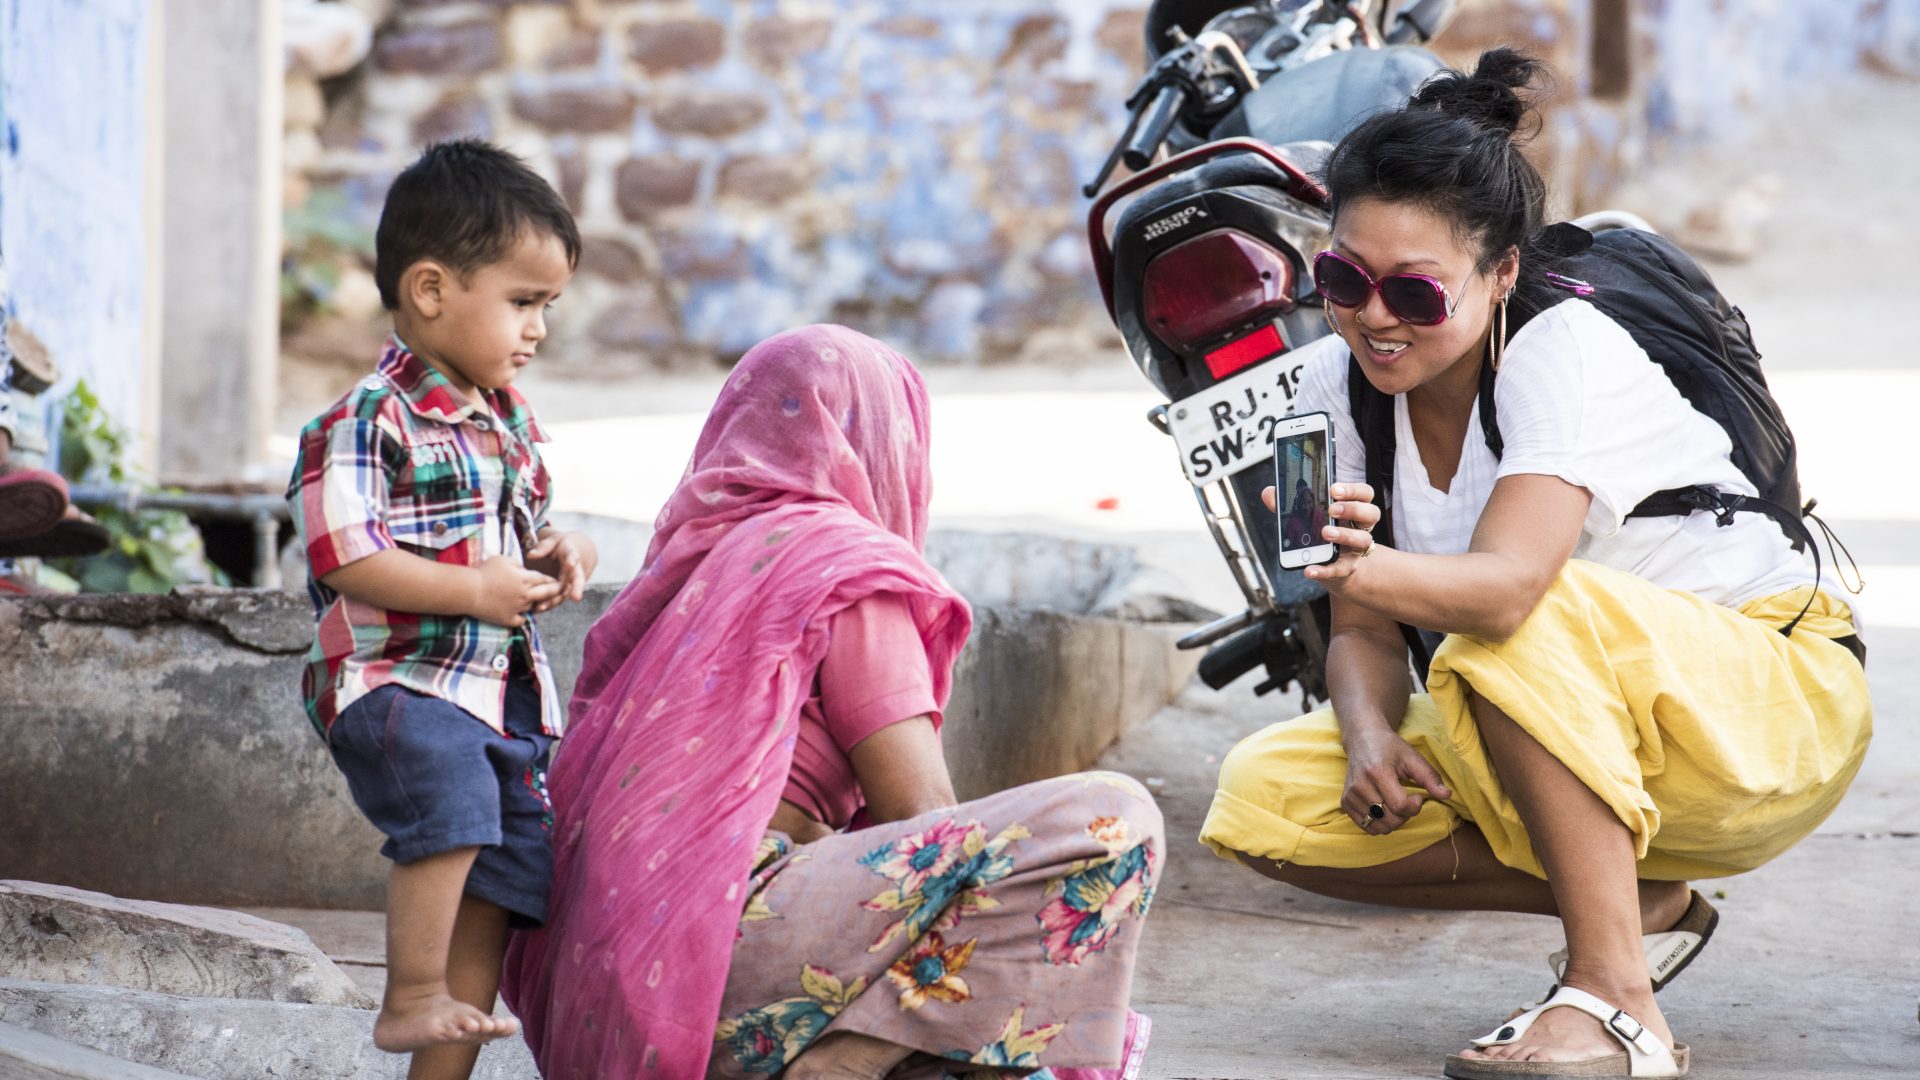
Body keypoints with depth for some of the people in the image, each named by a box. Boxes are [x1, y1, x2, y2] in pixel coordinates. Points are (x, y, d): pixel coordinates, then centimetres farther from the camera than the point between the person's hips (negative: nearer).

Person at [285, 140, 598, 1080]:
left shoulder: (510, 419, 14)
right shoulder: (367, 422, -13)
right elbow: (343, 557, -20)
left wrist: (555, 555, 3)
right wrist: (477, 590, -18)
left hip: (503, 686, 8)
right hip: (395, 678, -8)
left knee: (506, 871, 6)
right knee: (453, 788, -34)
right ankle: (412, 997, -22)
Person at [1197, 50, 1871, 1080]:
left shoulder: (1567, 348, -24)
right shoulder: (1336, 382, -4)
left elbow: (1510, 586, -40)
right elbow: (1364, 626, -1)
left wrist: (1365, 568, -59)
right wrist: (1370, 732, -23)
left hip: (1775, 707, -7)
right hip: (1577, 748, 7)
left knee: (1527, 623, -38)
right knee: (1259, 799, -11)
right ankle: (1640, 903, -1)